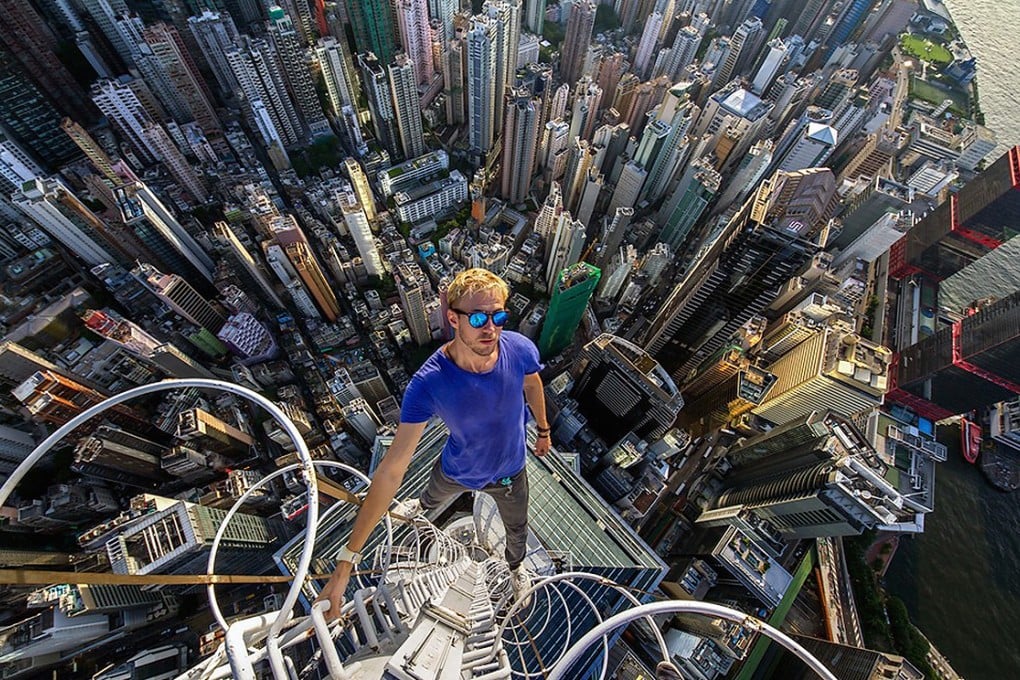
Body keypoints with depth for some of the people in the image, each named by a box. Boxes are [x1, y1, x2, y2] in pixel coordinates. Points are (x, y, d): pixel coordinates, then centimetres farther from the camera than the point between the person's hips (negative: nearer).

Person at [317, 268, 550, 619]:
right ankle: (424, 505, 79)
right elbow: (392, 469, -34)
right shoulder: (428, 384, -39)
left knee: (517, 530, 30)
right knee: (435, 493, 37)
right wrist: (346, 561, -32)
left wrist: (543, 428, 9)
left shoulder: (520, 349, -34)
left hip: (510, 471, 1)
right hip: (456, 470, 0)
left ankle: (515, 565, 69)